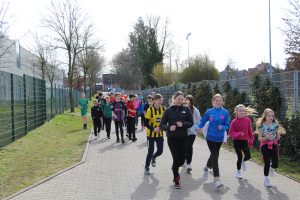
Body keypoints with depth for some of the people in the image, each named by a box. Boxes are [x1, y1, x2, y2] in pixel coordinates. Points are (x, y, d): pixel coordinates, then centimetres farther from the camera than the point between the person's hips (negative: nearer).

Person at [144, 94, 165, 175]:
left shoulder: (163, 109, -3)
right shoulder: (150, 110, -15)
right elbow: (146, 123, -15)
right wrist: (153, 129, -25)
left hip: (160, 133, 4)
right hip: (151, 133, -4)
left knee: (160, 150, 2)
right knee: (151, 150, -1)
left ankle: (153, 158, 38)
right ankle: (147, 167, 20)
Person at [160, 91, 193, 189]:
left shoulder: (186, 109, 0)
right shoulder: (169, 110, -2)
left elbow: (191, 123, 0)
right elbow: (162, 125, -1)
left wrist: (183, 124, -19)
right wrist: (169, 127, -21)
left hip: (183, 138, 2)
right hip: (172, 138, -2)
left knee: (182, 160, 7)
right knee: (176, 159, -4)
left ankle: (174, 169, 43)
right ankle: (176, 180, 17)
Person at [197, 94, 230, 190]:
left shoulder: (225, 112, -3)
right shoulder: (209, 112, -3)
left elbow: (227, 125, -2)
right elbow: (202, 121, 3)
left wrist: (222, 127, -23)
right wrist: (199, 127, -17)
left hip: (219, 138, 3)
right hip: (210, 137, -3)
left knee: (214, 155, 19)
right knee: (215, 156, -13)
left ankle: (206, 168, 49)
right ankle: (217, 180, -15)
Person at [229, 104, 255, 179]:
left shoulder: (248, 120, -2)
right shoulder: (234, 121, -10)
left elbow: (250, 131, 7)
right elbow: (231, 133, -10)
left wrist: (251, 140, 6)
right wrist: (238, 134, -26)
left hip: (245, 141, 3)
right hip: (236, 141, -3)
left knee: (248, 156, -1)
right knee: (239, 157, 2)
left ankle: (243, 162, 37)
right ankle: (238, 172, 23)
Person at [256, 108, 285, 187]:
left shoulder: (276, 124, 1)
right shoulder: (262, 125, -10)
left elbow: (278, 137, 9)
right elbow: (259, 138, -8)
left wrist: (279, 134, -13)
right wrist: (266, 137, -27)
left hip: (274, 145, 3)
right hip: (265, 146, -3)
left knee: (275, 164, -3)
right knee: (267, 163, -2)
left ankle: (271, 169, 35)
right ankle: (266, 179, 16)